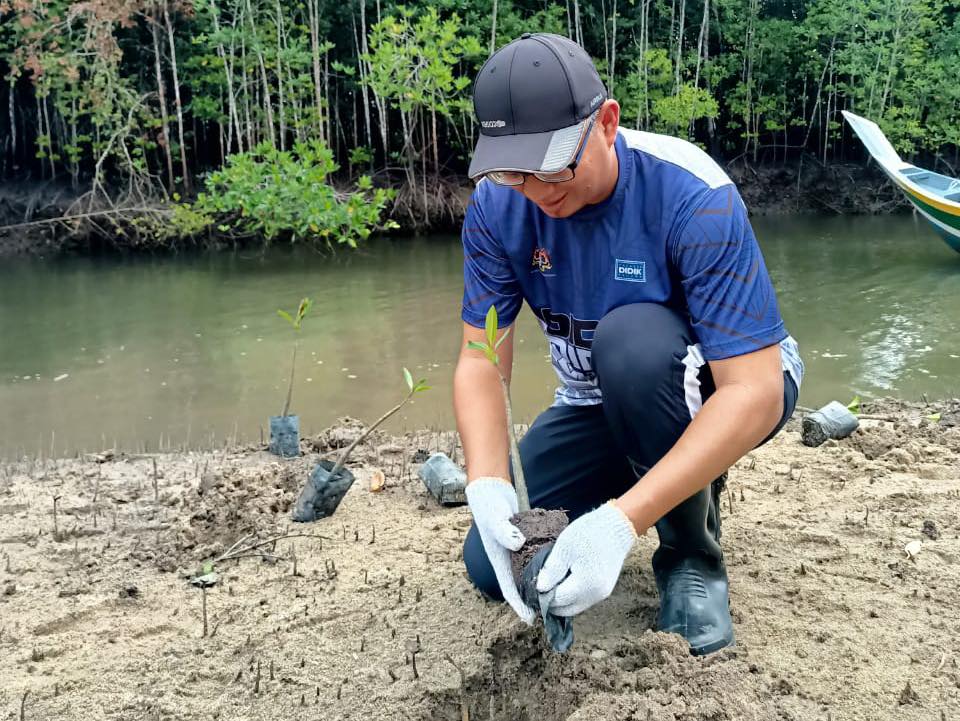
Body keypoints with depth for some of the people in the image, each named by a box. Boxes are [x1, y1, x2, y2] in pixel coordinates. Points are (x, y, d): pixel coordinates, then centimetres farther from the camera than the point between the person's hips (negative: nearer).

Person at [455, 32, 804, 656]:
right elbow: (481, 363, -15)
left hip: (722, 389, -4)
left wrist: (623, 520, -44)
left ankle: (694, 554, -13)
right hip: (596, 410, 5)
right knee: (492, 565, -9)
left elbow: (756, 391, -34)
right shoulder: (497, 206, -16)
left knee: (629, 338, -38)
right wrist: (488, 486, -35)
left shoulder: (692, 196, -31)